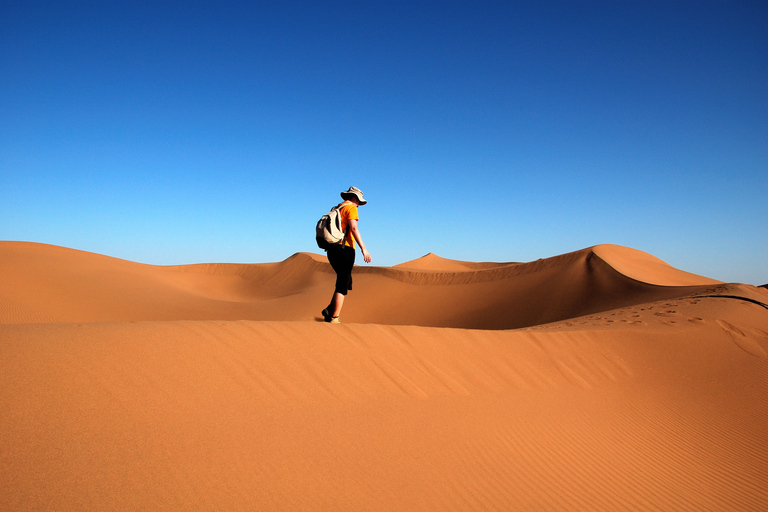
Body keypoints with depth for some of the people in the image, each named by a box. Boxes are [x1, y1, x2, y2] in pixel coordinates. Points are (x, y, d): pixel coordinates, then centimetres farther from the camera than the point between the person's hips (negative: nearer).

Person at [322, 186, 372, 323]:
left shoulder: (336, 209, 22)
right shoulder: (351, 207, -2)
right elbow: (353, 228, -15)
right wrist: (363, 248, -19)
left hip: (332, 250, 8)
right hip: (344, 249, -8)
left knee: (347, 281, 17)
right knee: (342, 285, -4)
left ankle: (329, 311, 9)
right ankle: (334, 318, -5)